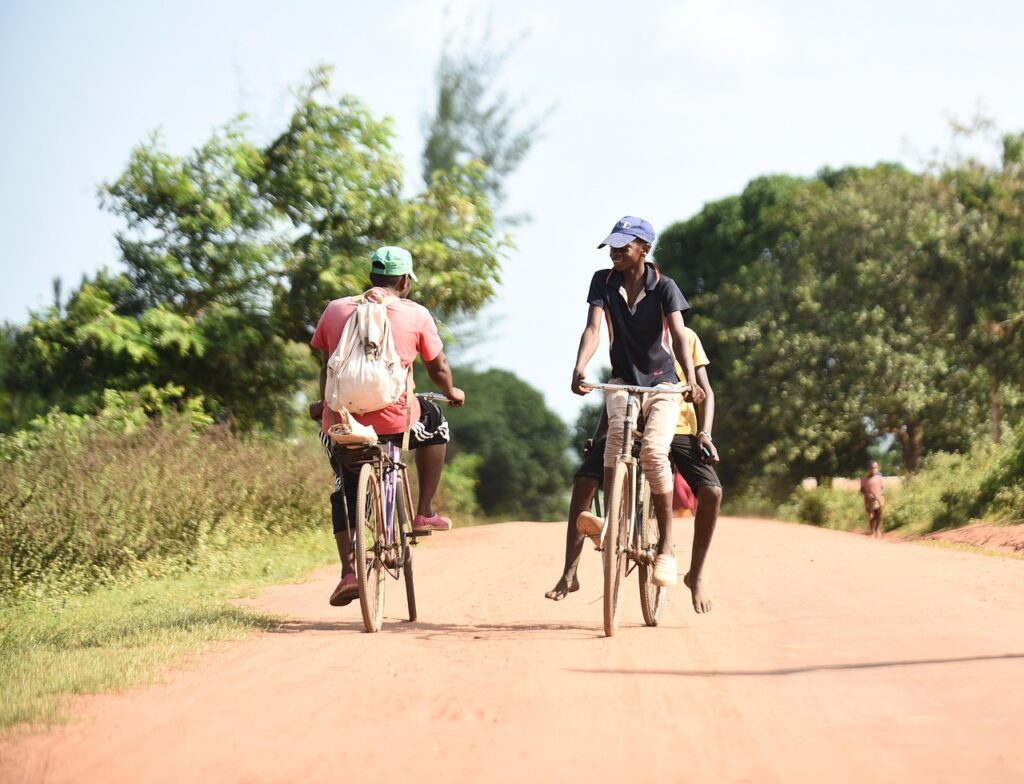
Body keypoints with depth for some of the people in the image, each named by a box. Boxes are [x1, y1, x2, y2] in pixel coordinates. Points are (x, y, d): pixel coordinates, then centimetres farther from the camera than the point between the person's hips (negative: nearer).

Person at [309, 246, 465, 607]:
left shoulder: (335, 310, 10)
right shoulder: (415, 314, 4)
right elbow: (438, 368, 14)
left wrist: (323, 405, 39)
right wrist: (452, 393, 36)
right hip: (393, 420, -2)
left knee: (345, 490, 23)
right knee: (434, 422, 30)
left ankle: (348, 571, 7)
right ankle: (424, 513, 27)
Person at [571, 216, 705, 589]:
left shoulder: (664, 286, -9)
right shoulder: (603, 282, -3)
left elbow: (679, 335, -22)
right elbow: (593, 328, -15)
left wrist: (691, 381, -39)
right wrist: (579, 369, -34)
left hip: (662, 382, -2)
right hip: (622, 379, 2)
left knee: (654, 449, -24)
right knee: (616, 432, -32)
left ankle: (666, 545, -14)